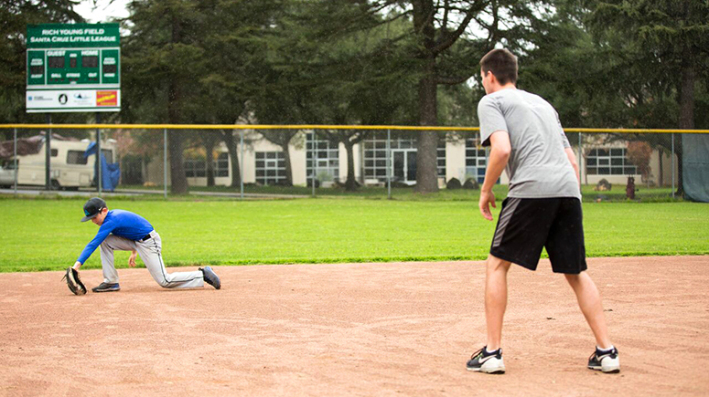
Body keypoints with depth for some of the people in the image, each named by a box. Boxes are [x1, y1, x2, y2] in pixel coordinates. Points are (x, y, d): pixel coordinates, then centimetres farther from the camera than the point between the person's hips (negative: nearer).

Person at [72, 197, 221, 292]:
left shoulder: (111, 221, -24)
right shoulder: (114, 215, 6)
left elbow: (92, 245, -29)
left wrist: (77, 265, -33)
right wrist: (133, 252, 23)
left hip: (149, 243, -10)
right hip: (135, 241, 10)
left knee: (164, 281, -11)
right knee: (105, 241, -1)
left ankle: (203, 275, -2)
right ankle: (111, 282, 2)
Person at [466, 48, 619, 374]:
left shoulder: (491, 102, 10)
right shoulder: (542, 102, 31)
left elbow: (502, 149, -9)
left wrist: (486, 191, 3)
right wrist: (572, 206, 24)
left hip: (531, 188, -6)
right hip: (568, 189, 6)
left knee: (497, 264, 6)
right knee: (576, 272, 13)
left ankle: (492, 352, 1)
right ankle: (606, 351, 5)